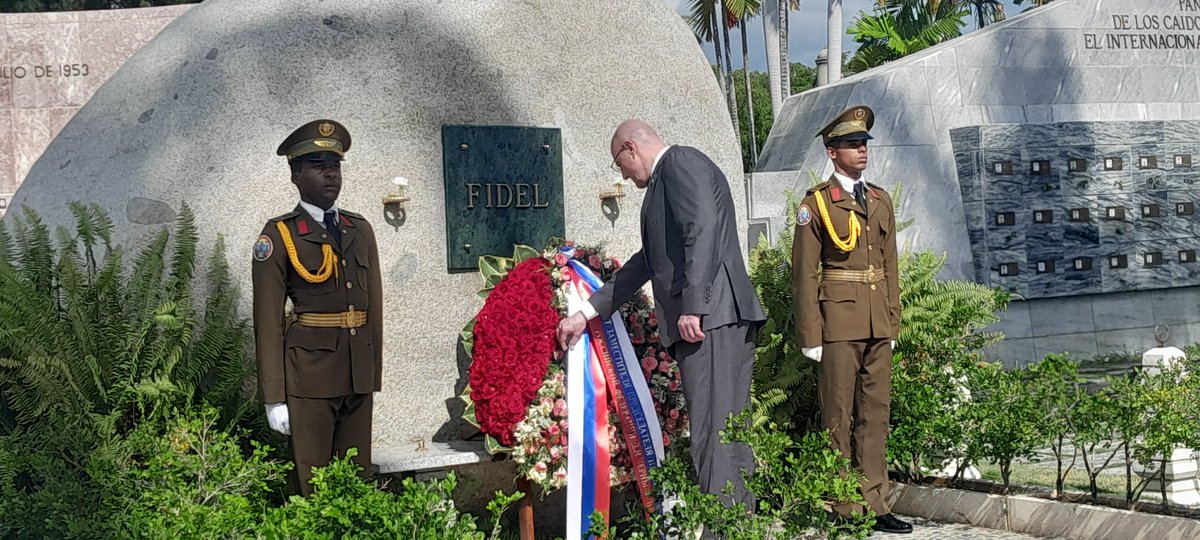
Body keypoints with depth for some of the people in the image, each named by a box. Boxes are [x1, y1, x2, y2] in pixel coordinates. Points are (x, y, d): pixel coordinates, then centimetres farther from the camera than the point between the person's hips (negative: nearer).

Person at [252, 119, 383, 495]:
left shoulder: (360, 229, 13)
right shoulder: (279, 235, -3)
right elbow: (268, 320, -6)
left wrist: (374, 377, 11)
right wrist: (274, 397, -9)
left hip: (359, 376, 5)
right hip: (309, 376, -5)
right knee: (314, 487, 1)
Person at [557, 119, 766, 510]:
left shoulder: (681, 162, 0)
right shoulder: (665, 181, 29)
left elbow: (703, 230, -16)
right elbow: (647, 261, 31)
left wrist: (693, 306, -22)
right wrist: (586, 314, 31)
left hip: (709, 317, -10)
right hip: (726, 322, 10)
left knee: (714, 431, -13)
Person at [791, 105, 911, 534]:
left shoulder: (881, 201, 15)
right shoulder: (816, 203, -1)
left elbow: (890, 267, 17)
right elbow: (805, 274, -4)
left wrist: (893, 323, 12)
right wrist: (810, 336, -8)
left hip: (878, 324, 5)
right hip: (839, 321, -5)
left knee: (876, 413, 7)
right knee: (839, 417, 1)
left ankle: (874, 504, 13)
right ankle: (844, 511, 7)